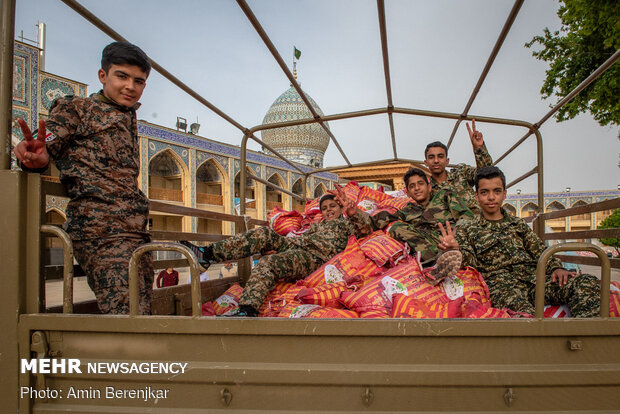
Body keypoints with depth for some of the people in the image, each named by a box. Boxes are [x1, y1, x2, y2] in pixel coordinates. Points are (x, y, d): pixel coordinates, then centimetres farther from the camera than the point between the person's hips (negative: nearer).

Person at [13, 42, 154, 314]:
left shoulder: (129, 120, 25)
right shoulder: (76, 109, 7)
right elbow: (47, 147, -4)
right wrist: (36, 160, -25)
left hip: (136, 232, 7)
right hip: (101, 229, -7)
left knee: (141, 317, 5)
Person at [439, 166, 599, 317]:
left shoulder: (518, 224, 27)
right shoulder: (467, 230, 16)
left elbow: (540, 252, 22)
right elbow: (471, 263, 4)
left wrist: (556, 268, 0)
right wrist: (457, 249, -18)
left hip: (532, 276, 5)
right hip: (499, 282, -4)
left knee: (587, 283, -24)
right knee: (520, 308, -42)